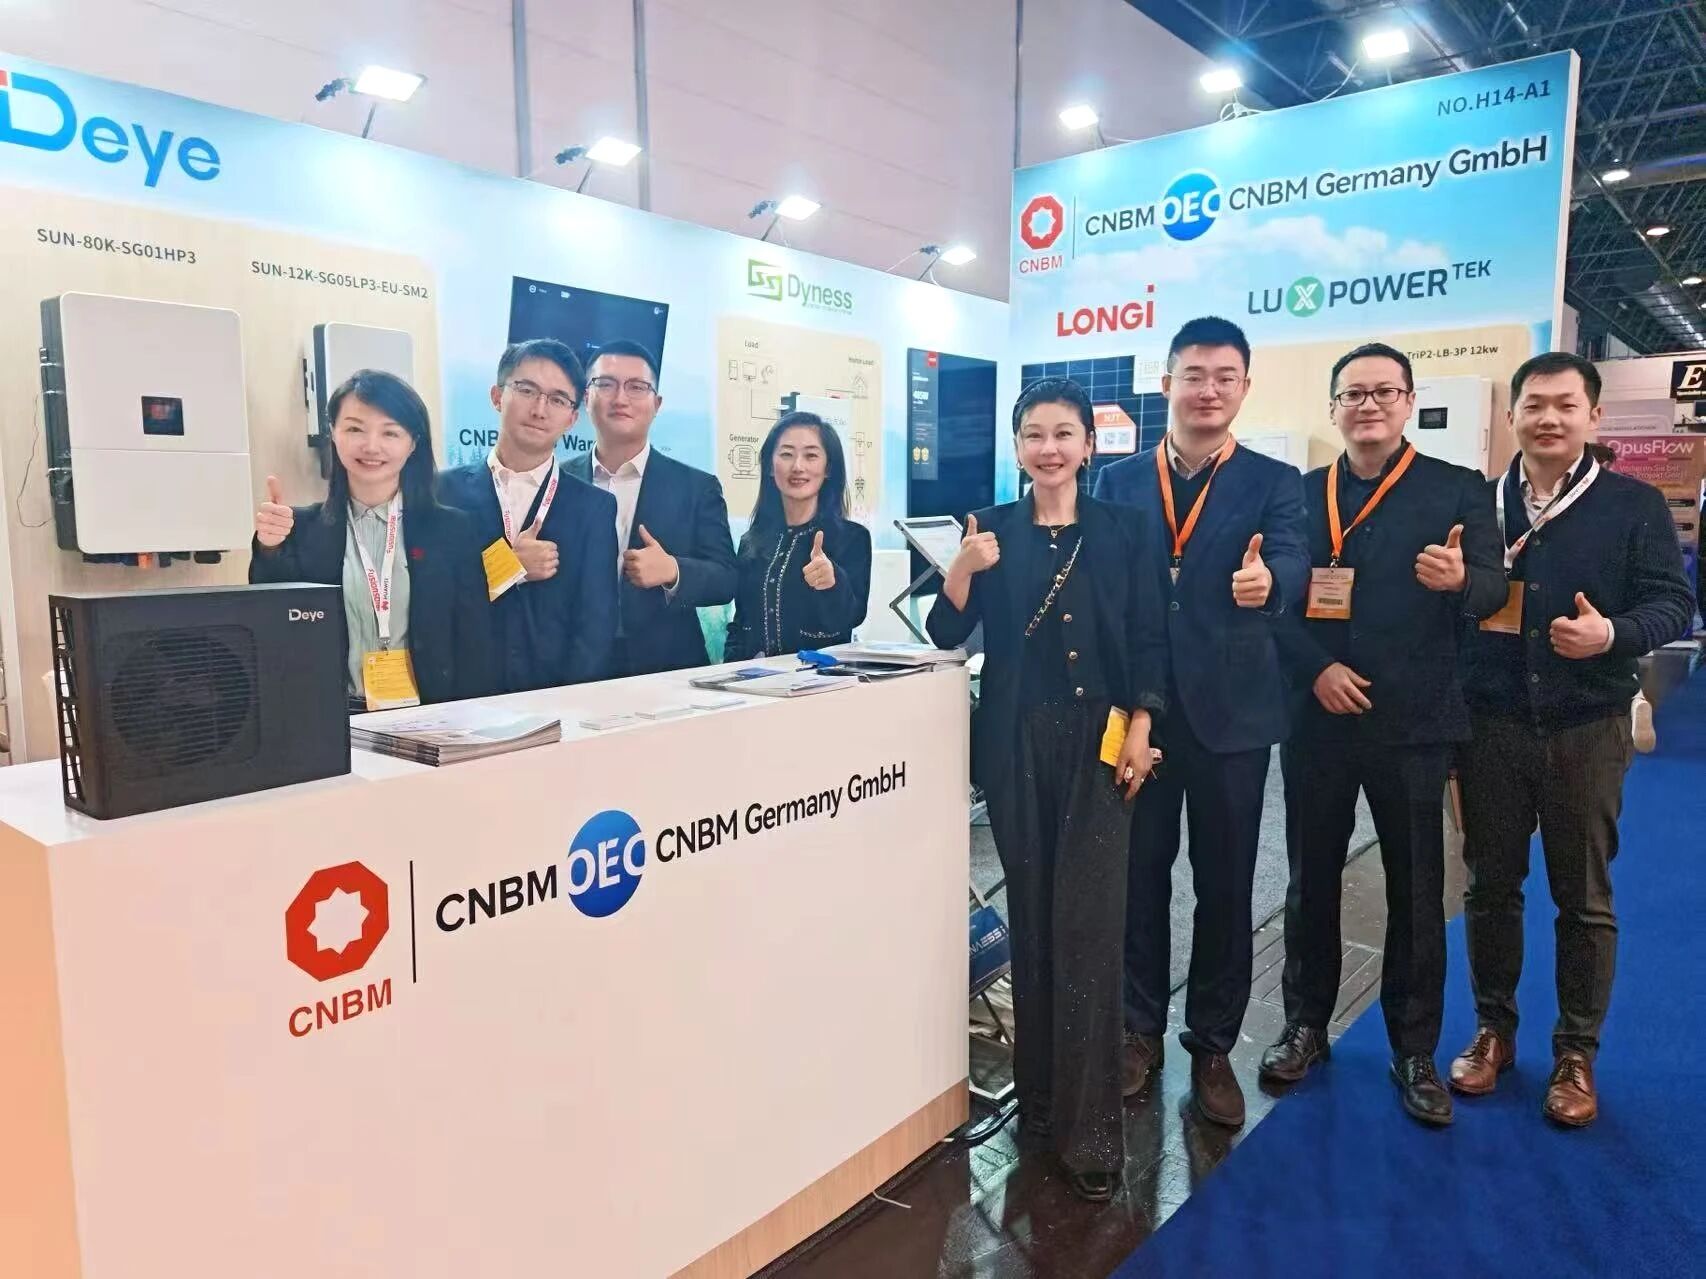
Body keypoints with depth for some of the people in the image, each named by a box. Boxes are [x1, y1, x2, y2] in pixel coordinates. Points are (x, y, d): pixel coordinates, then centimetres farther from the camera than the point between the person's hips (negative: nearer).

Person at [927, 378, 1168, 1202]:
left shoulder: (1120, 531, 4)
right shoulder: (991, 530, 5)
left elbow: (1149, 639, 2)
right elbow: (946, 635, 1)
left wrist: (1139, 730, -7)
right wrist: (964, 569, -16)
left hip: (1098, 738, -1)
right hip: (1016, 742, 2)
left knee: (1086, 923, -4)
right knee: (1031, 915, 10)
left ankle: (1089, 1126, 5)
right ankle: (1038, 1093, 26)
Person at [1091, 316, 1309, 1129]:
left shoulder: (1274, 483, 1)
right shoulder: (1118, 481, 6)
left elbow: (1291, 568, -16)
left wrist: (1265, 581, -40)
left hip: (1230, 710, -1)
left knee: (1225, 884, 9)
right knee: (1138, 876, 11)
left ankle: (1212, 1047, 27)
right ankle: (1139, 1030, 29)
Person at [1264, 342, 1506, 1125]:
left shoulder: (1460, 489, 3)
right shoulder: (1300, 493, 7)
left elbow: (1493, 589, -6)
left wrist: (1459, 578, -29)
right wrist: (1316, 669, -13)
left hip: (1414, 719, -1)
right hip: (1316, 717, 2)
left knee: (1416, 889, 7)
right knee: (1311, 879, 11)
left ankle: (1415, 1052, 23)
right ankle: (1305, 1024, 28)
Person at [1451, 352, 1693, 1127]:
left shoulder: (1635, 505, 0)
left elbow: (1672, 602, -6)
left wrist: (1613, 634, -23)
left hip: (1587, 729, -1)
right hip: (1490, 725, 2)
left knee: (1584, 897, 9)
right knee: (1490, 884, 11)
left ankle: (1576, 1053, 25)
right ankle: (1493, 1029, 28)